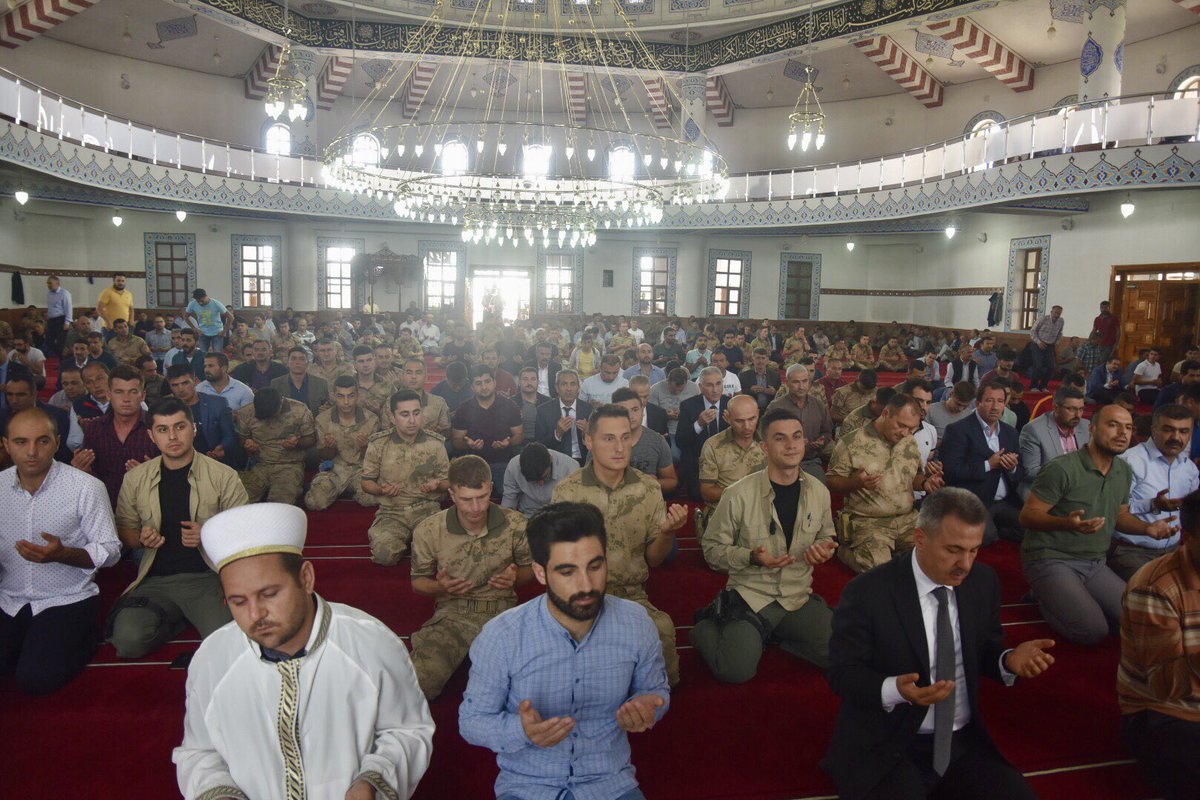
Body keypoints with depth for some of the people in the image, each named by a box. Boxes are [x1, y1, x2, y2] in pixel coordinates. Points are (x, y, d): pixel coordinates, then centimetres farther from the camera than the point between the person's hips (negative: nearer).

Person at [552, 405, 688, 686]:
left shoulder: (649, 489, 2)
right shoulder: (566, 491, -5)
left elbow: (652, 559, 7)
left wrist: (667, 533, -15)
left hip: (633, 597, 3)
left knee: (663, 629, -29)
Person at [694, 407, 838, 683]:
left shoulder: (819, 492, 2)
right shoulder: (738, 495, -13)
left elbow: (825, 537, 20)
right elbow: (712, 548, -4)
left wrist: (823, 549, -5)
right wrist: (752, 557, -22)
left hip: (798, 598, 5)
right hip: (750, 596, -4)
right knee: (737, 670, -23)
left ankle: (770, 635, 11)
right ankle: (706, 627, 11)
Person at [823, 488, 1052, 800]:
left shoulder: (984, 581, 1)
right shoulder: (867, 593, -15)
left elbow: (984, 651, 12)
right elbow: (842, 673, -10)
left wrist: (1009, 660, -11)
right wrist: (895, 690, -29)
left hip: (964, 744, 5)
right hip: (888, 750, -4)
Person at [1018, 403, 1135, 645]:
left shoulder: (1124, 471, 9)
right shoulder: (1062, 469, -17)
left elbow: (1120, 514, 20)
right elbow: (1028, 516, -16)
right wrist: (1067, 523, -34)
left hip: (1095, 564, 8)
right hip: (1051, 560, -7)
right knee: (1093, 631, -22)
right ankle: (1045, 597, 7)